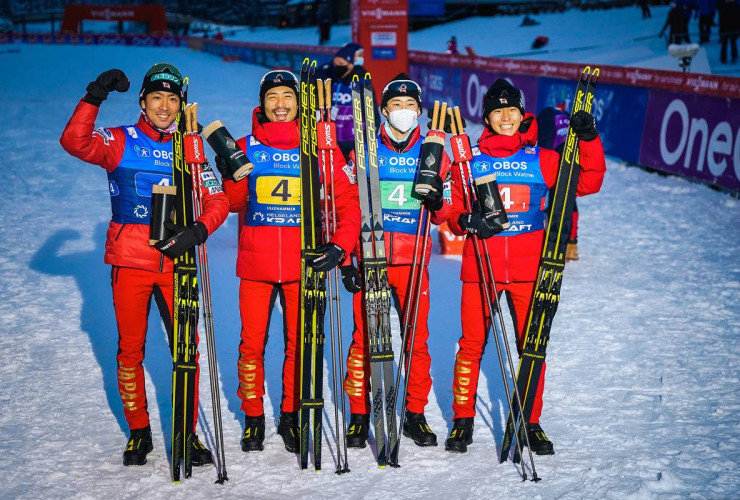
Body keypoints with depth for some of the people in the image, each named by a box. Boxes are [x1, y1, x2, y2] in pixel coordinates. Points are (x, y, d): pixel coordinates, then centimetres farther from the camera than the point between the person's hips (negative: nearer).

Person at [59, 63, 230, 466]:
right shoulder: (120, 142, 4)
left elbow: (217, 201, 4)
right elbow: (75, 142, -14)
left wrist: (199, 229, -15)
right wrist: (94, 97, -22)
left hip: (176, 262, 1)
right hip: (130, 262, -1)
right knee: (130, 350, 7)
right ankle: (138, 431, 22)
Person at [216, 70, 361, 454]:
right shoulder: (245, 147, 6)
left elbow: (348, 200, 1)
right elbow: (234, 202, 3)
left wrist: (340, 245, -12)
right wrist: (229, 174, -17)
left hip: (303, 263, 0)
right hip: (255, 262, 1)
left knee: (299, 344, 7)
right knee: (252, 343, 4)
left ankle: (291, 417, 23)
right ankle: (253, 418, 19)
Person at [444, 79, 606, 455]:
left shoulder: (541, 159, 8)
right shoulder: (470, 160, 8)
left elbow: (587, 182, 4)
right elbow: (452, 207, 9)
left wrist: (589, 141, -8)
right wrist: (466, 221, -13)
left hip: (528, 266, 1)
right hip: (479, 265, 0)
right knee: (471, 343, 1)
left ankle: (531, 424, 16)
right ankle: (462, 421, 16)